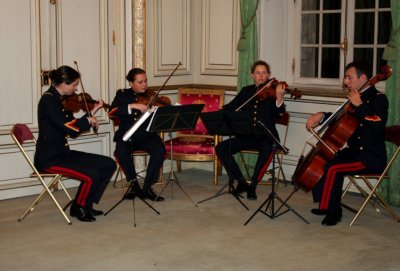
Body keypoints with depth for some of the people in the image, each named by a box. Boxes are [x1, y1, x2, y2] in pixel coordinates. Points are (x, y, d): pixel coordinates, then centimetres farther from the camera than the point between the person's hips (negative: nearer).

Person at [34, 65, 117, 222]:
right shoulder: (48, 100, -16)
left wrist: (91, 113, 7)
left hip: (63, 152, 9)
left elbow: (73, 131, 13)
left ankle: (86, 205, 12)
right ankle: (77, 208, 1)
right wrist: (88, 120, -11)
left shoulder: (62, 100, 11)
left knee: (109, 165, 2)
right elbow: (68, 127, -28)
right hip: (49, 158, -9)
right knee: (91, 175, -26)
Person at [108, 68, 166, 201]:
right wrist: (131, 106, -25)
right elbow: (111, 113, -13)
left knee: (160, 150, -29)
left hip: (147, 135, 1)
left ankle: (147, 187, -16)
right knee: (122, 152, -33)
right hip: (127, 136, -1)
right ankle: (135, 186, -13)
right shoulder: (123, 94, 5)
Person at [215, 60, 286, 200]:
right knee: (221, 148, -16)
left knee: (267, 149, -37)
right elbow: (231, 107, 13)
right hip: (246, 136, 4)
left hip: (265, 137, -4)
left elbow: (279, 111, -14)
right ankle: (241, 182, -5)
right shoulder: (246, 91, 14)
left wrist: (279, 97, -34)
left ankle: (253, 186, -21)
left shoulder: (272, 91, 2)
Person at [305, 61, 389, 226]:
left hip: (372, 158, -9)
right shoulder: (357, 98, 13)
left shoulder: (378, 99, -11)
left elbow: (377, 125, -29)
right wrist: (322, 116, 6)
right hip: (354, 151, 9)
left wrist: (359, 105, -27)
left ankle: (328, 208, -7)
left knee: (332, 167, -25)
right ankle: (333, 208, 10)